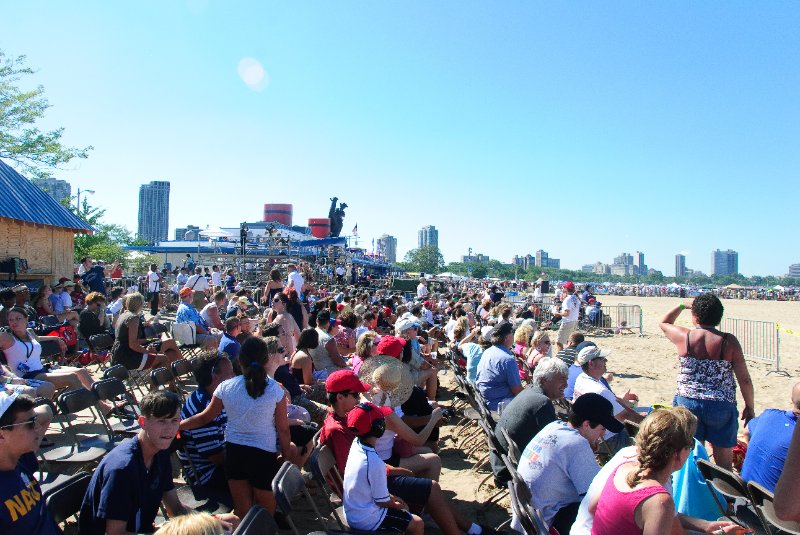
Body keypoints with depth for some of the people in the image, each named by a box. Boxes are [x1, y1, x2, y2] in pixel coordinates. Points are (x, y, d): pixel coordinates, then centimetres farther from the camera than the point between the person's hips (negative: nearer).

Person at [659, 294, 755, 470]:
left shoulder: (684, 337, -7)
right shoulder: (729, 341, -9)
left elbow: (664, 323, 16)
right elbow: (744, 380, -5)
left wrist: (683, 305, 21)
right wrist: (749, 407, 7)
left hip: (687, 403, 1)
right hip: (722, 407, -1)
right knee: (724, 461, 12)